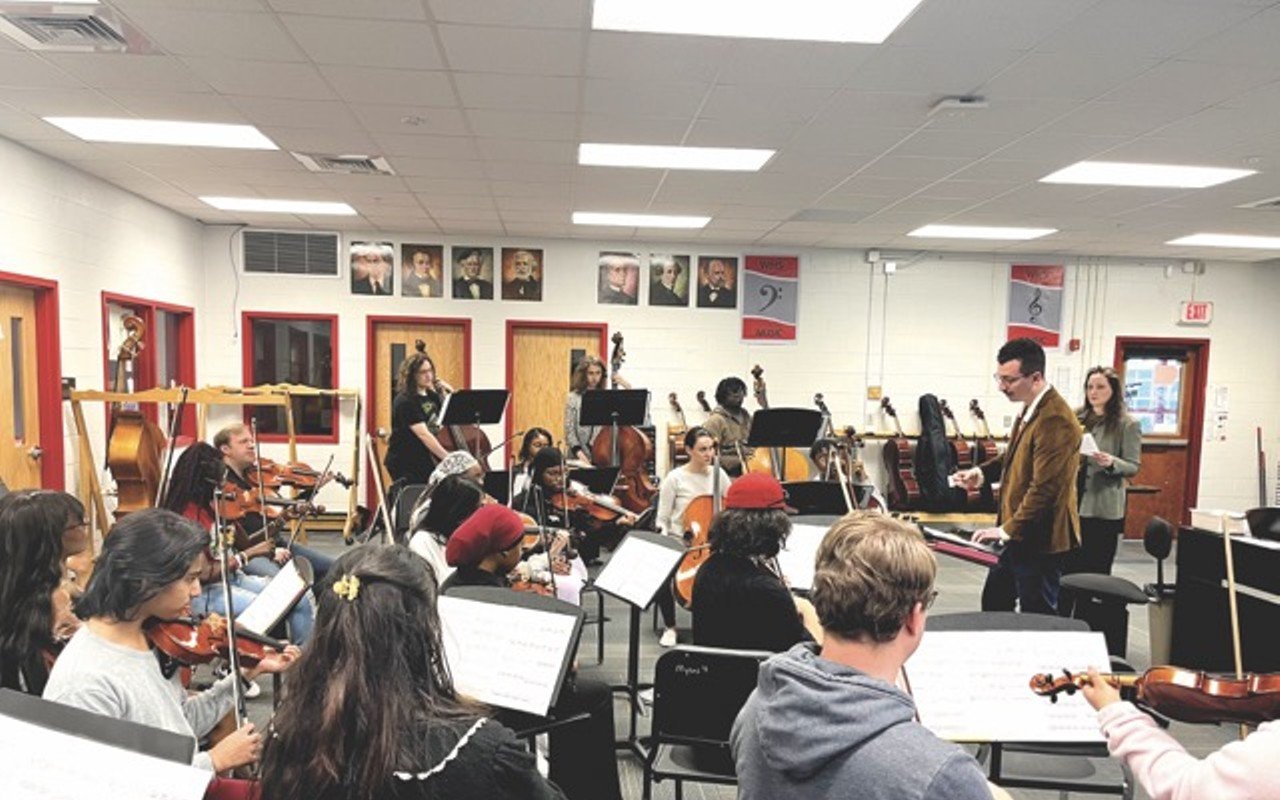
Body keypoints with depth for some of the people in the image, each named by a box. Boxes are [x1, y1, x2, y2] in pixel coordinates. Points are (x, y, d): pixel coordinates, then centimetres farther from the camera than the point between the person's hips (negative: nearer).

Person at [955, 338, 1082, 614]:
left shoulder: (1055, 420, -24)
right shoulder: (1030, 409, 8)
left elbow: (1044, 488, -26)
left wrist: (1009, 529, -21)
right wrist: (984, 471, 5)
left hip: (1040, 540, -10)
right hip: (1018, 536, 10)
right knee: (993, 604, 19)